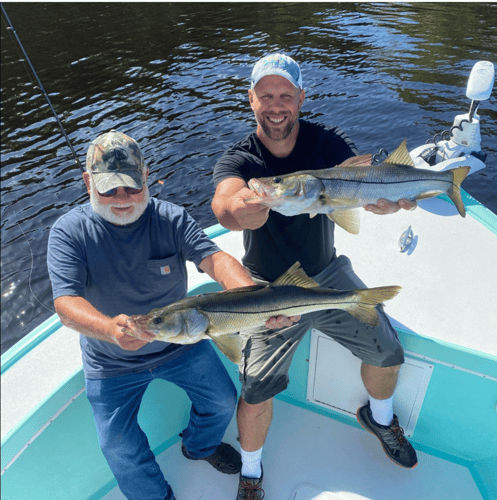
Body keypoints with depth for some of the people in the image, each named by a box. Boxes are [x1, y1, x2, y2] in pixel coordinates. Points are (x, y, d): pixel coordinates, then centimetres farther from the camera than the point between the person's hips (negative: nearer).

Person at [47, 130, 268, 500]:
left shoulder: (171, 218, -15)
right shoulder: (69, 233, -18)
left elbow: (215, 259, -28)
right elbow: (66, 303, -28)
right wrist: (109, 328, -51)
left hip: (180, 342, 2)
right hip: (111, 364, -1)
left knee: (223, 401, 11)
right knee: (119, 449, 2)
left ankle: (200, 446, 46)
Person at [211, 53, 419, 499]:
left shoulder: (328, 142, -8)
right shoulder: (238, 160, -15)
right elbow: (224, 200, -38)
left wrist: (389, 197, -47)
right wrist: (239, 209, -63)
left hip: (329, 275, 3)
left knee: (388, 353, 7)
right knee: (256, 394, -5)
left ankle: (379, 417, 42)